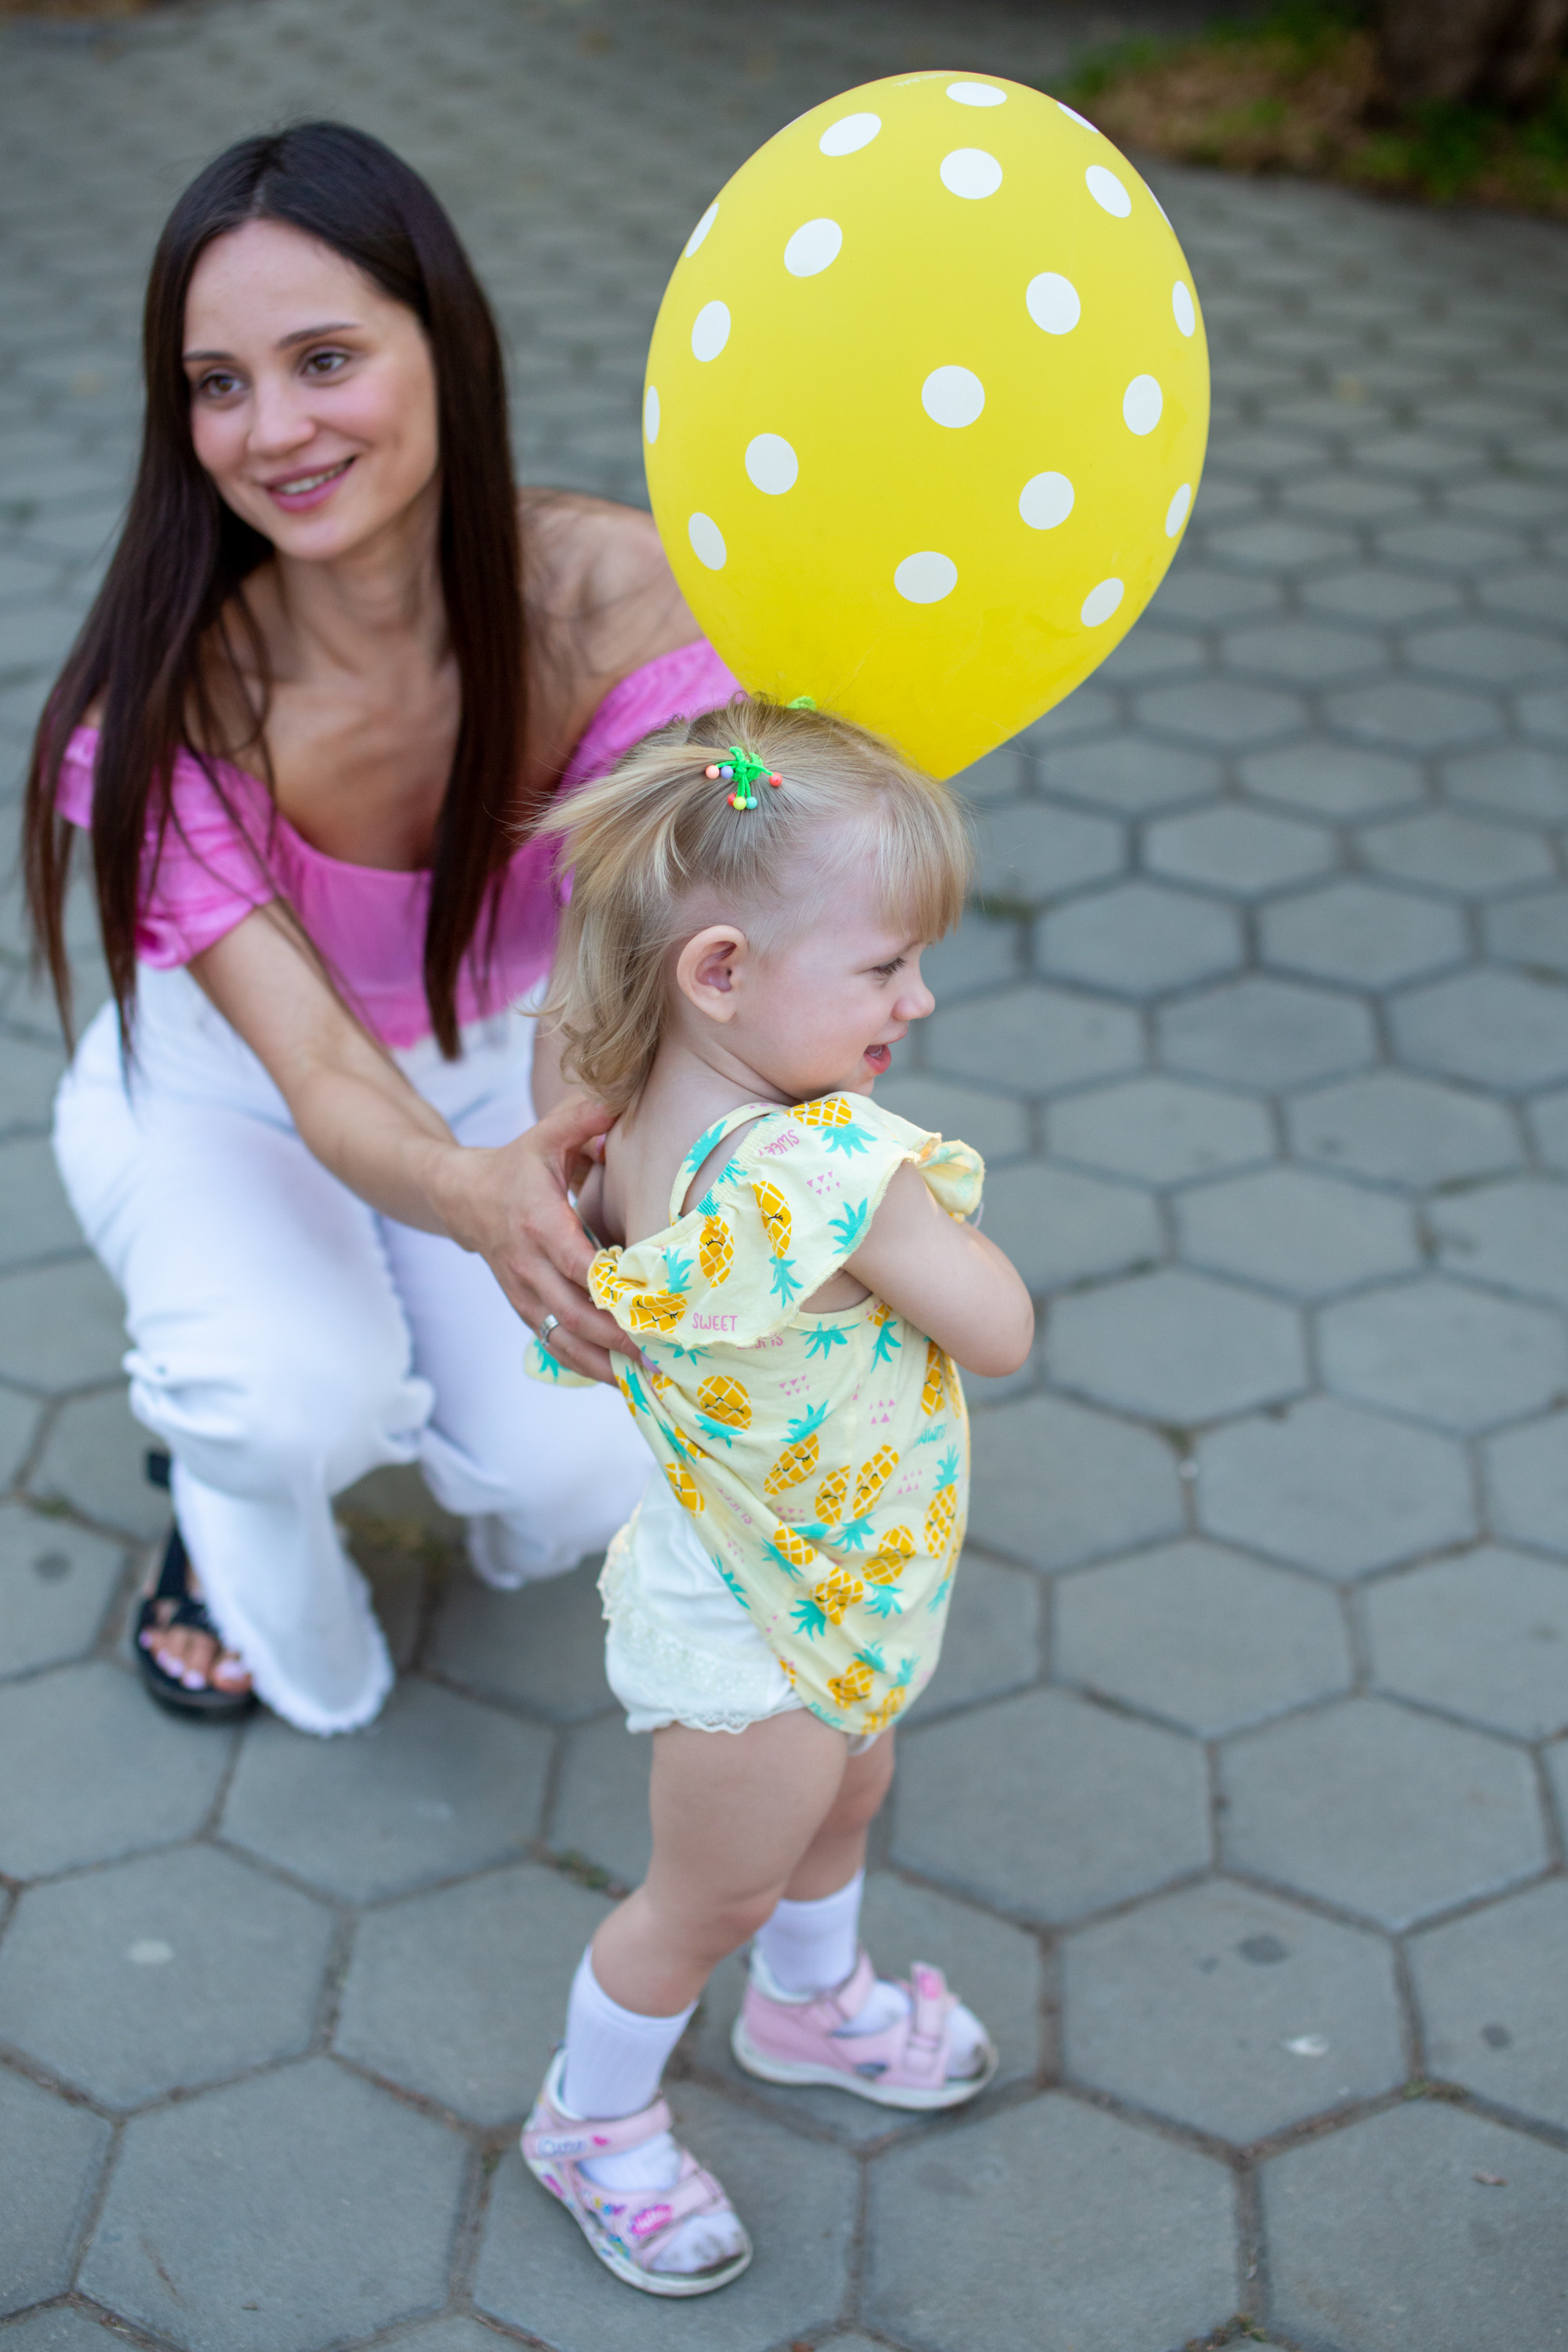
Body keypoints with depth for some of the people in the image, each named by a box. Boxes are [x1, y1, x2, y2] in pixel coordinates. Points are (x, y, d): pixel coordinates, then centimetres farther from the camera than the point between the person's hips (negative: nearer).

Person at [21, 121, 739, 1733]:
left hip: (496, 1074, 2)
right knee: (295, 1403, -31)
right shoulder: (163, 705, -31)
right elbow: (324, 1080, -36)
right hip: (223, 1093, -1)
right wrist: (481, 1200, -59)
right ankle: (230, 1490, 6)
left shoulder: (615, 600, -28)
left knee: (583, 1479, -20)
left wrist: (582, 1143, -57)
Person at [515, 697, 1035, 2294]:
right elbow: (1002, 1333, -27)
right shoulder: (836, 1171, -40)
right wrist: (920, 1196, -17)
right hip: (768, 1632, -8)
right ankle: (593, 2119, 44)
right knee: (711, 1898, 19)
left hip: (792, 1585, 8)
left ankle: (813, 2003, 62)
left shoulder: (635, 1122, -17)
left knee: (842, 1796, 34)